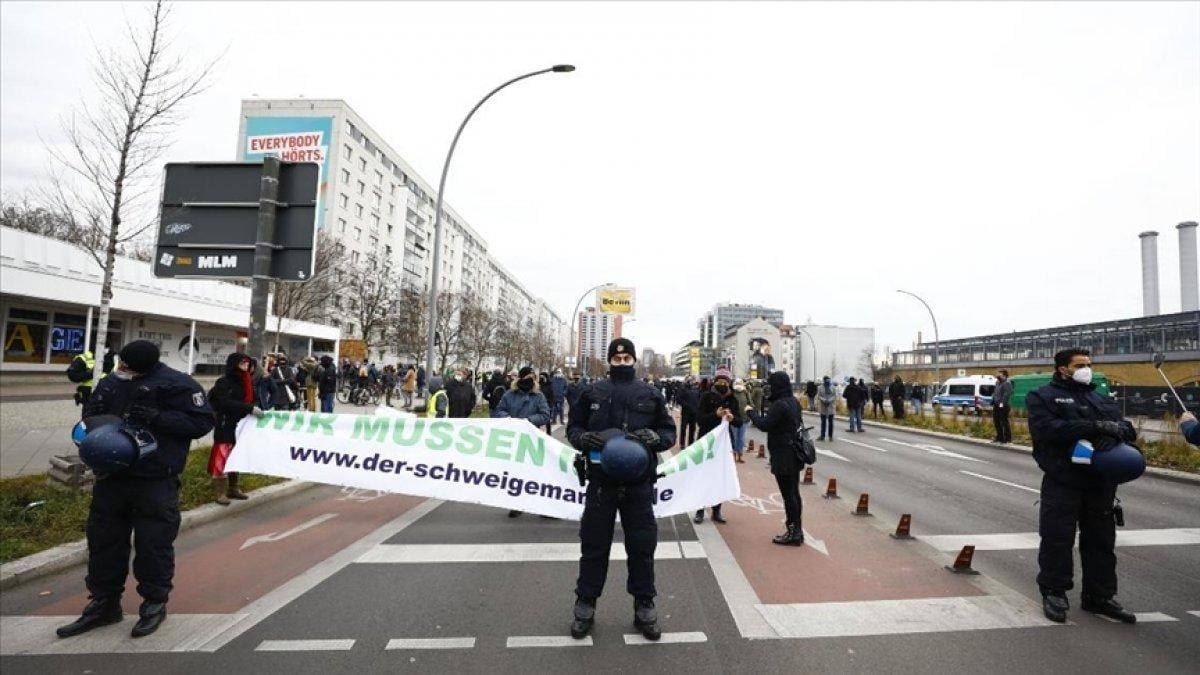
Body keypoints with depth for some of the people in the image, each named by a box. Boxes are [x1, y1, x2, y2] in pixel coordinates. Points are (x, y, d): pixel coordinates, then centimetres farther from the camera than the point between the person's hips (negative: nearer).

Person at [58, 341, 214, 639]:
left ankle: (154, 604, 22)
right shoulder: (111, 382, 4)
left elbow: (203, 421, -16)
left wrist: (157, 417, -24)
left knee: (153, 544, 3)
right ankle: (103, 603, 33)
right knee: (103, 540, 15)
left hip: (156, 483, -6)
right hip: (111, 477, 6)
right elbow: (90, 417, 16)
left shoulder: (177, 385, -14)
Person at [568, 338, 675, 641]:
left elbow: (669, 431, 9)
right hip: (601, 480, 0)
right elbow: (572, 427, 8)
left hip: (639, 482, 1)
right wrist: (584, 438, -14)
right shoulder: (591, 392, 2)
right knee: (594, 544, 9)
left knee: (642, 545, 9)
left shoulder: (650, 395, 3)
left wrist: (654, 438, -13)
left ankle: (644, 607, 26)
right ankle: (585, 605, 26)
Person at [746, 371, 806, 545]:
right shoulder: (793, 402, 10)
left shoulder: (779, 405, -20)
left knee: (788, 494, -2)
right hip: (794, 455, 10)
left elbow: (764, 425, -23)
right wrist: (756, 413, 8)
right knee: (794, 493, 15)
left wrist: (751, 412, -9)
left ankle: (793, 533, 6)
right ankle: (798, 531, 24)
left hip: (783, 457, -10)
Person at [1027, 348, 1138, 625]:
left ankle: (1099, 595, 26)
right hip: (1062, 481, -6)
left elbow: (1125, 426, 7)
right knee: (1057, 539, 0)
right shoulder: (1043, 396, -2)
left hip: (1101, 483, 6)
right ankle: (1054, 593, 12)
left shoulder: (1101, 399, 18)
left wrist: (1117, 431, -17)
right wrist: (1096, 428, -23)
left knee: (1101, 541, 13)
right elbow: (1046, 429, -18)